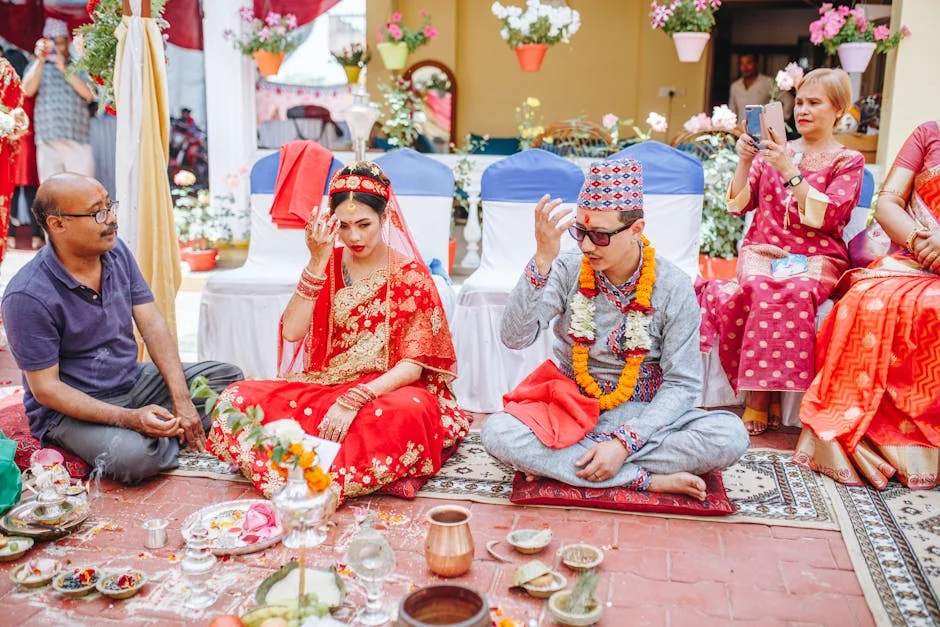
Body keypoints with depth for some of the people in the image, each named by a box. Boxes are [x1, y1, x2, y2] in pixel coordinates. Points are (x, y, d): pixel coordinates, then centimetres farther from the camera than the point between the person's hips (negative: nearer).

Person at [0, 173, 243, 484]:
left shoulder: (116, 252, -3)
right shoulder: (27, 296, -22)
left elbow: (152, 325, -5)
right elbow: (45, 388, -19)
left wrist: (181, 399, -15)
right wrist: (130, 419, -30)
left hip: (135, 380, 6)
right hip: (72, 407, -6)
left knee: (228, 377, -4)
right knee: (135, 456, -34)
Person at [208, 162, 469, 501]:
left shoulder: (409, 275, -5)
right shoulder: (329, 263, 6)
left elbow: (413, 366, -12)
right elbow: (291, 332, -7)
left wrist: (355, 399, -26)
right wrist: (317, 262, -15)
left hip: (388, 390, -4)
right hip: (322, 387, 4)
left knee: (407, 411, -39)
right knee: (238, 397, -19)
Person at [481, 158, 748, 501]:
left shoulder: (674, 287, -9)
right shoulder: (568, 269, -8)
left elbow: (682, 383, -10)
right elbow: (514, 337, -19)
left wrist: (625, 443, -23)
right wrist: (542, 261, -31)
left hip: (639, 417, 1)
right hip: (570, 410, 0)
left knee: (730, 436, -27)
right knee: (498, 432, -29)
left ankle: (555, 463, -22)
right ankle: (649, 479, -22)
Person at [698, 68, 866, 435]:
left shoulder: (848, 161, 9)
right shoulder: (773, 151, 16)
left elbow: (827, 216, -8)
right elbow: (738, 206, 10)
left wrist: (790, 171, -15)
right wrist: (745, 162, -4)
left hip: (816, 257, -2)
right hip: (763, 249, 2)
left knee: (793, 291, -37)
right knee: (760, 287, -35)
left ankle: (761, 393, -26)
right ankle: (760, 392, -24)